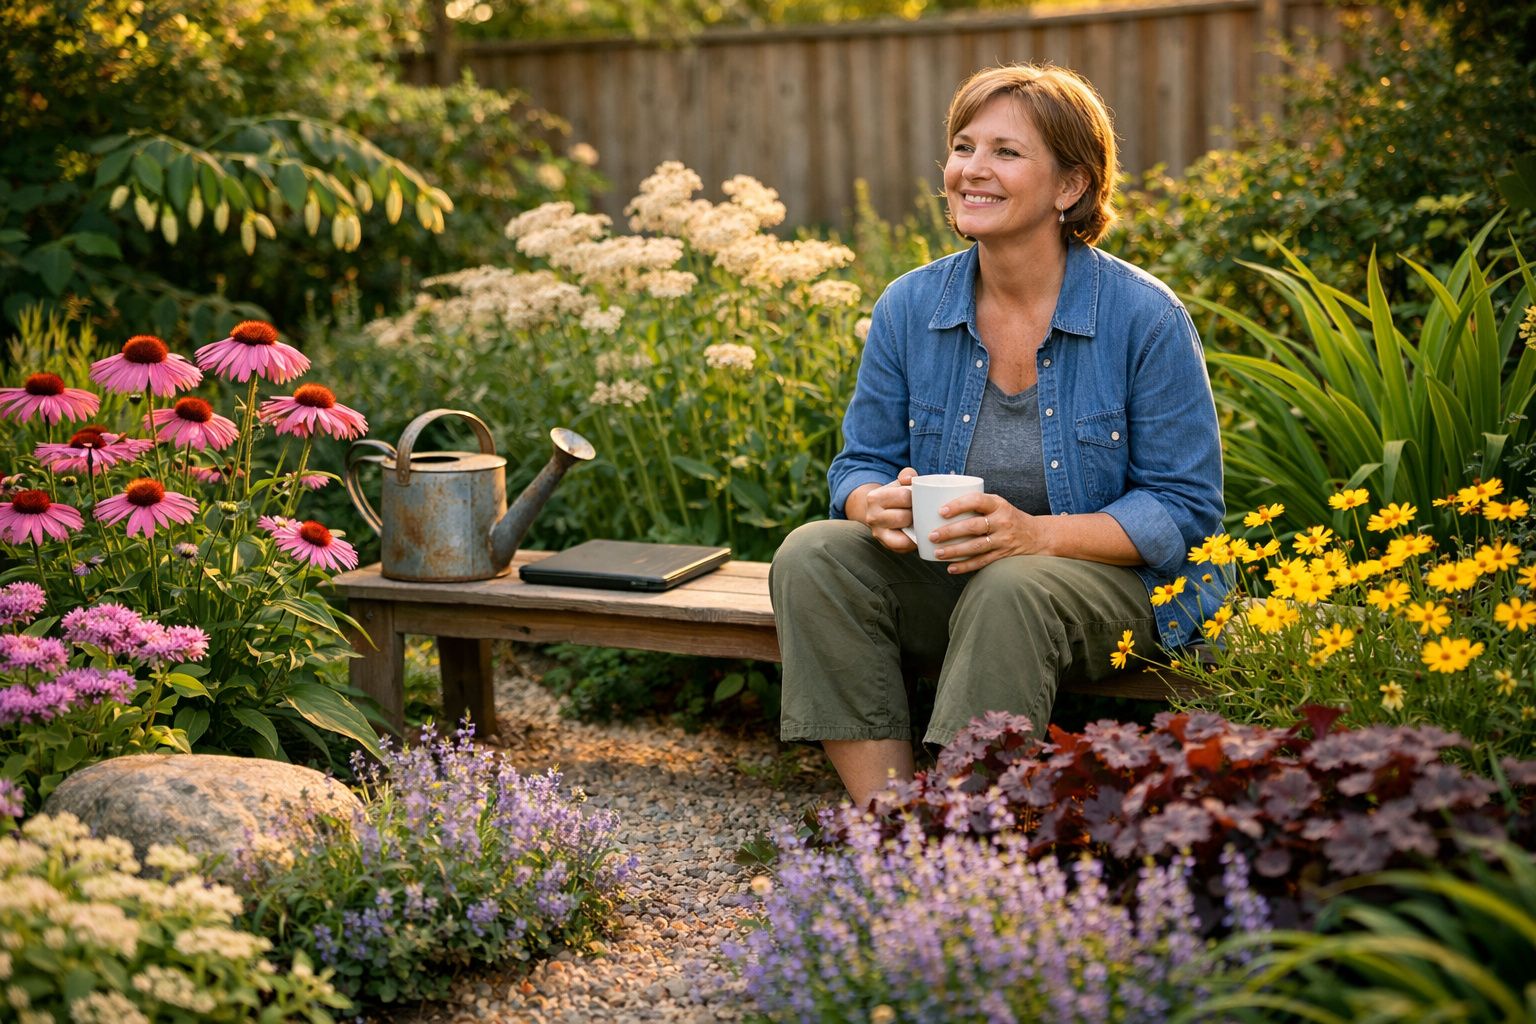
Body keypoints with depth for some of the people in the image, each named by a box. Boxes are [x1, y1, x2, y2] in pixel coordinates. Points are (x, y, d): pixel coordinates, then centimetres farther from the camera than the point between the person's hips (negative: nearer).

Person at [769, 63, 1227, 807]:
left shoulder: (1146, 318, -10)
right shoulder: (910, 307, 1)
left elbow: (1183, 509, -10)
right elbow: (862, 463, 8)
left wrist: (1034, 533, -25)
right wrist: (881, 506, -19)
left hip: (1109, 579, -4)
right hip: (944, 579, 4)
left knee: (1009, 591, -37)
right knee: (813, 556, -22)